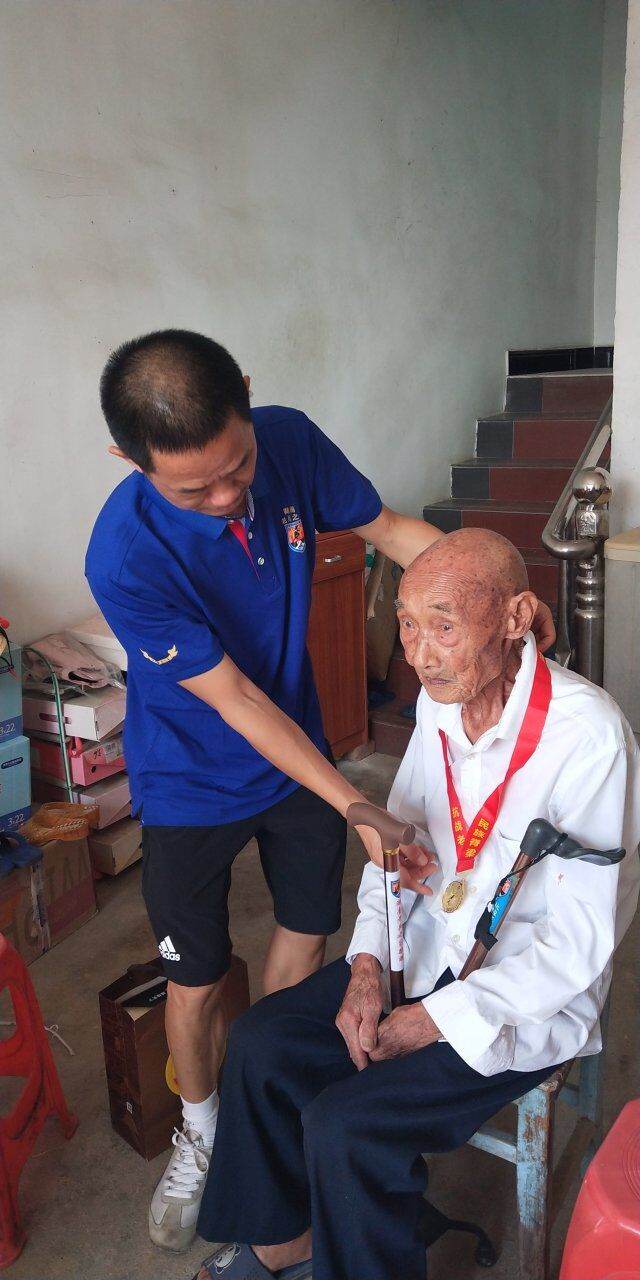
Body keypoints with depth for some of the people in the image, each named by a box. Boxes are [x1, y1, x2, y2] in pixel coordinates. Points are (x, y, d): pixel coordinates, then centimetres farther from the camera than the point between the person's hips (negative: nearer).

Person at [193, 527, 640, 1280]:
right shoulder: (441, 699, -6)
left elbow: (579, 942, -23)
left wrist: (429, 1022, -19)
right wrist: (366, 966, -6)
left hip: (532, 996, -6)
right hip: (429, 944, 7)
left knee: (345, 1125, -18)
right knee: (263, 1040, -1)